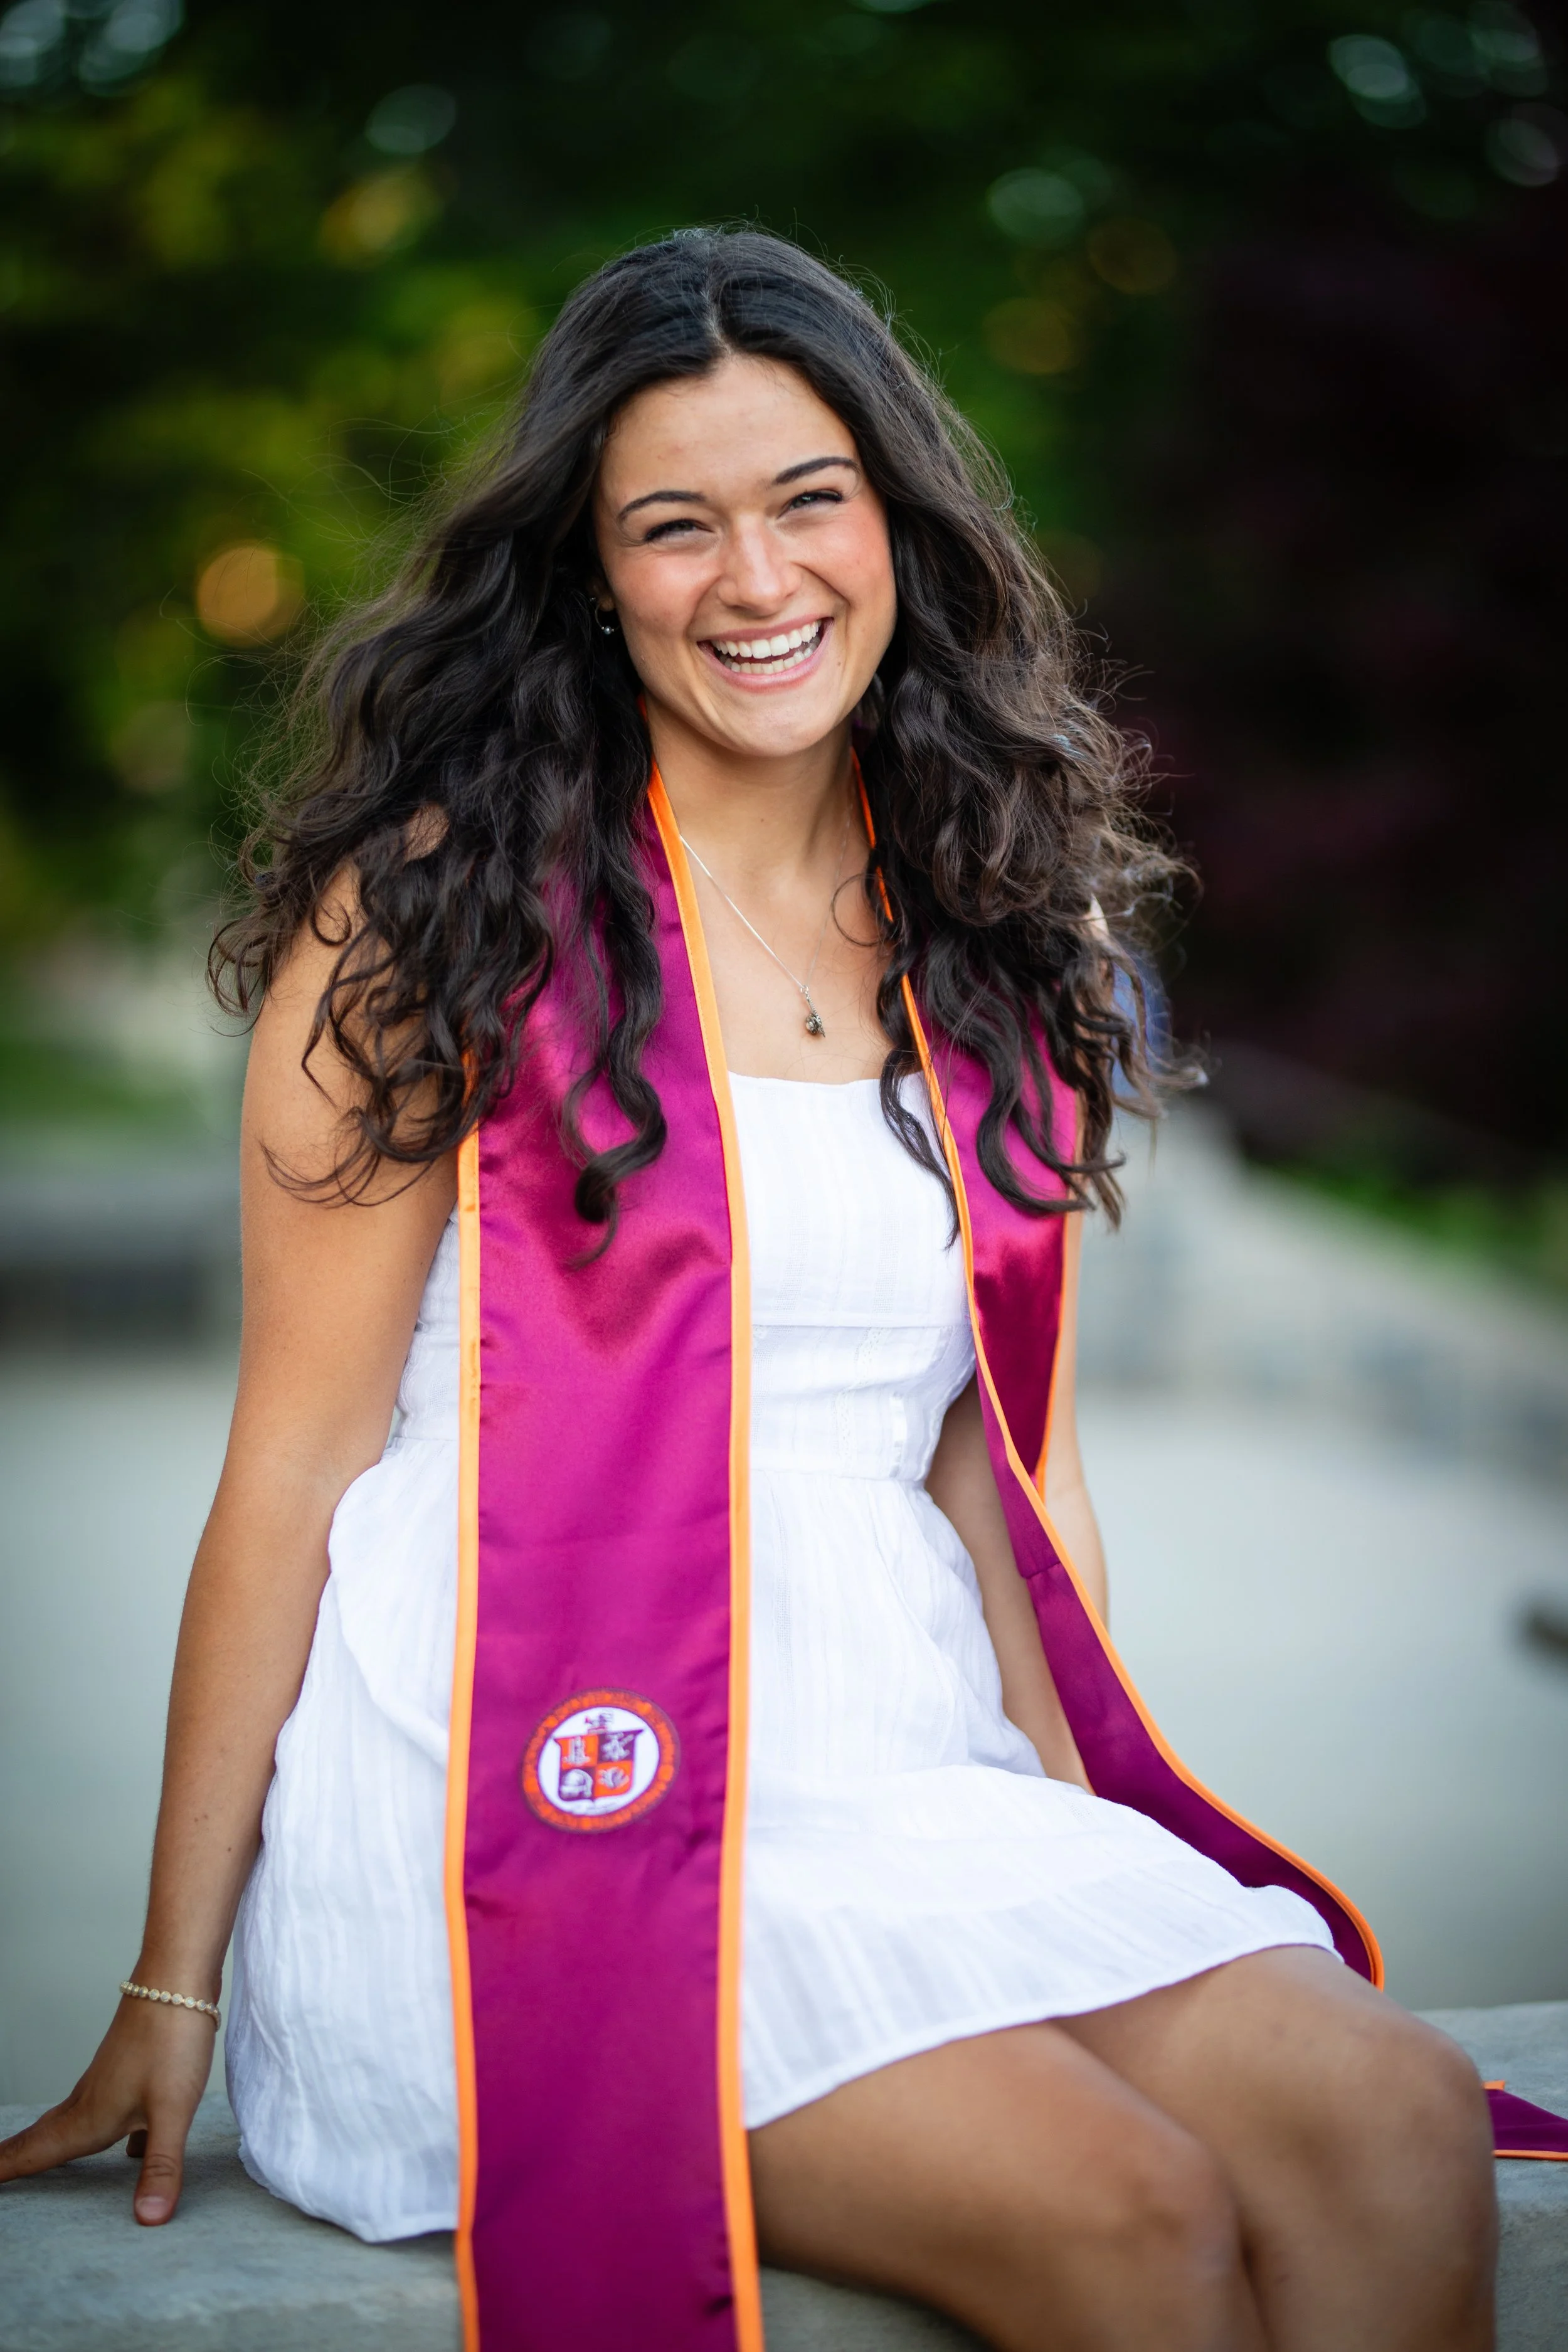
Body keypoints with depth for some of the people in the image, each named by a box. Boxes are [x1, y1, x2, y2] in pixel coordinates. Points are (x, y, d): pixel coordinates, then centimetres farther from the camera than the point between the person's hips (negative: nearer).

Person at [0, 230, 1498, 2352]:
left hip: (899, 1762, 5)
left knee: (1392, 2122, -21)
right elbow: (298, 1457, -2)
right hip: (523, 1779, -5)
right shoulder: (444, 902, -1)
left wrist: (1103, 1846, 5)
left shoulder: (1003, 932, 14)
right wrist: (175, 1989, -2)